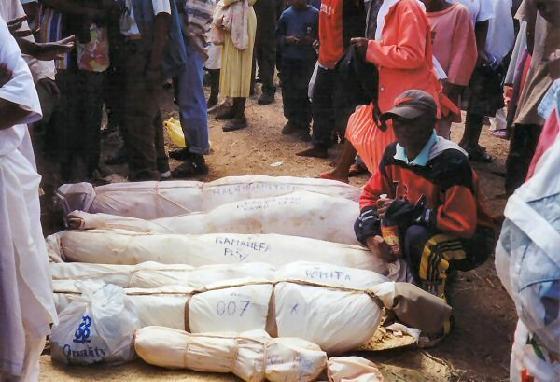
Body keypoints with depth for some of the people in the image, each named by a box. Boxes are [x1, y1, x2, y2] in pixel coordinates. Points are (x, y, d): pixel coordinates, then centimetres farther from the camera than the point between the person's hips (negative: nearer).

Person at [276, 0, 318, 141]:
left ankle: (303, 126, 6)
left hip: (307, 60, -3)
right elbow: (278, 35, 9)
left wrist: (312, 40, -17)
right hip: (288, 59, 3)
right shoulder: (286, 14, 3)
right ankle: (292, 121, 24)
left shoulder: (315, 14, -4)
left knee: (305, 93, -3)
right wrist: (286, 39, -11)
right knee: (288, 92, 8)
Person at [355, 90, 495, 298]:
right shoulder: (394, 153, -6)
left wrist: (409, 212, -30)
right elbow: (371, 195, 3)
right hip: (423, 225, 7)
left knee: (417, 236, -35)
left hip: (469, 238, -7)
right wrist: (371, 234, -15)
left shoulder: (450, 162, -28)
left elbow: (463, 224, -32)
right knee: (363, 224, -8)